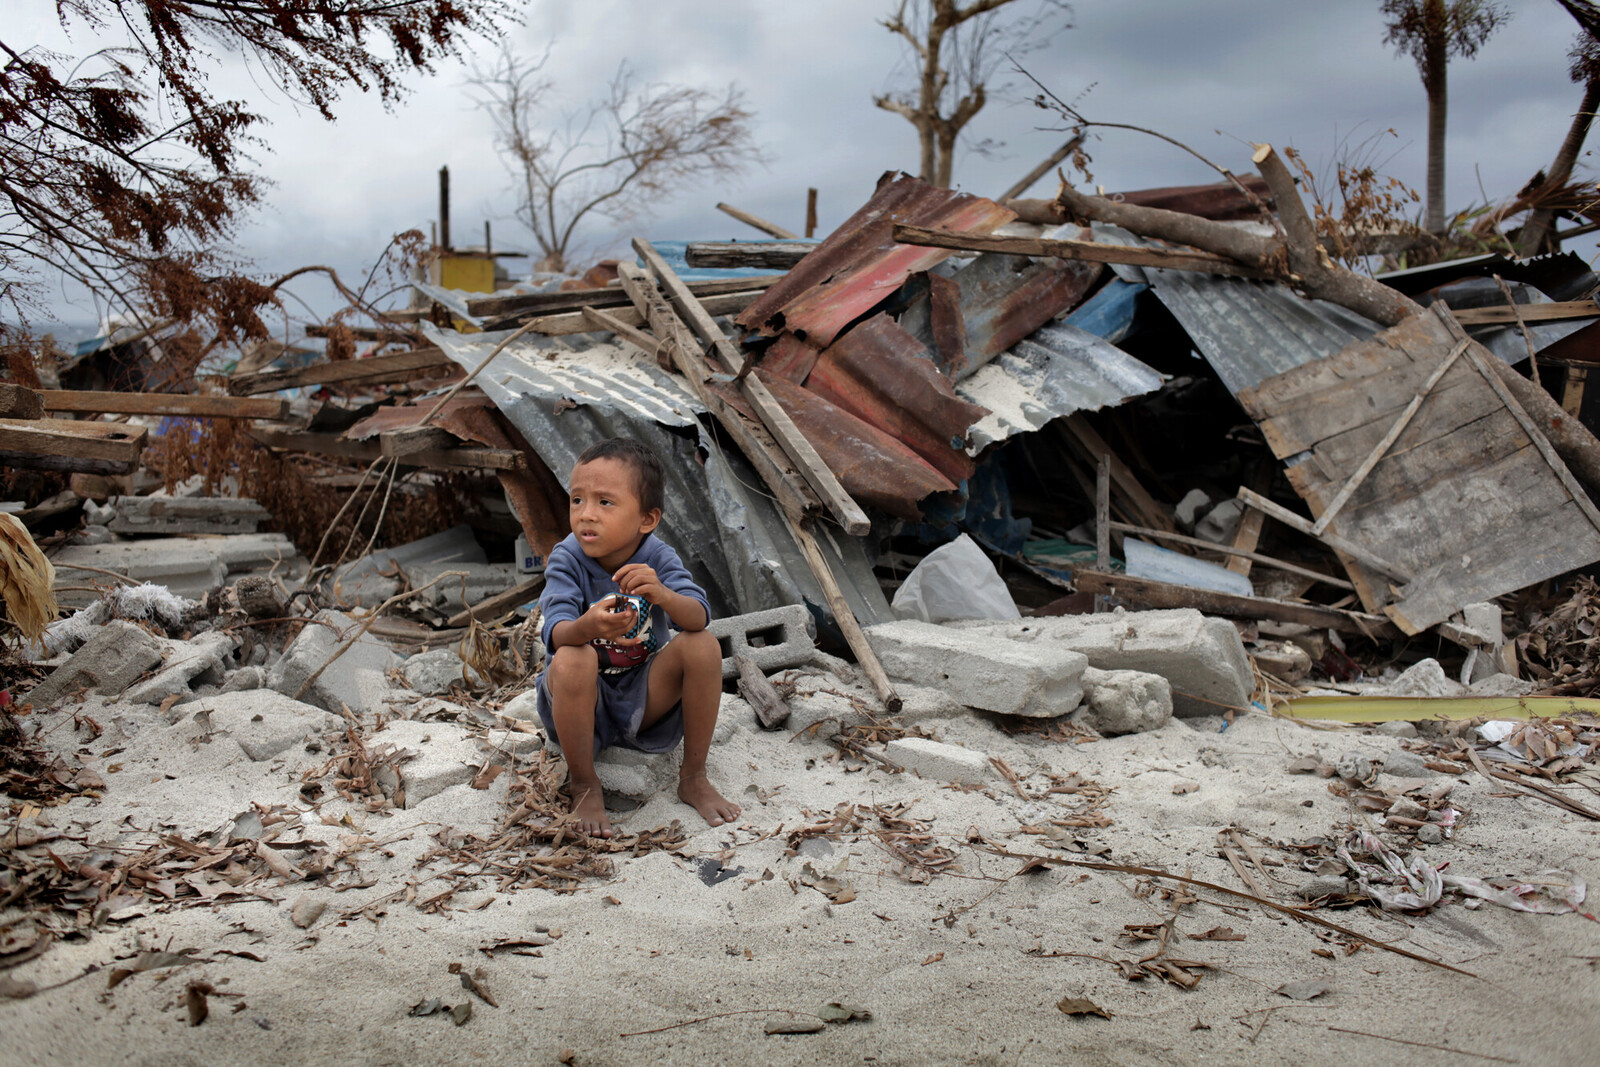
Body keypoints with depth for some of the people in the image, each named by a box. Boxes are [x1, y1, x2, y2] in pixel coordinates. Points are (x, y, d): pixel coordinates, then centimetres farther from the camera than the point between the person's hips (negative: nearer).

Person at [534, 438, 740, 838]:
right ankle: (583, 785, -12)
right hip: (584, 703, -2)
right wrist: (586, 627, -54)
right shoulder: (567, 559, -16)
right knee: (572, 660, -34)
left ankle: (694, 778, -6)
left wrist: (663, 595, -48)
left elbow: (699, 617, -26)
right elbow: (555, 634, -30)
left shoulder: (657, 558, -11)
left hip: (645, 700, 2)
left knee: (703, 645, -22)